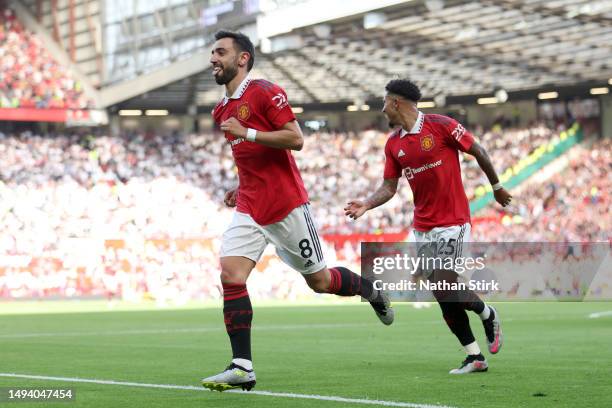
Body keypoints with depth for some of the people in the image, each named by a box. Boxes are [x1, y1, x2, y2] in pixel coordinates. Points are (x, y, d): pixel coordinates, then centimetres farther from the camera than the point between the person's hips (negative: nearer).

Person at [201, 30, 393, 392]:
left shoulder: (264, 92, -9)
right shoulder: (222, 111, 15)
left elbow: (296, 139, -17)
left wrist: (245, 132, -20)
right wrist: (241, 190, 13)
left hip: (286, 205, -6)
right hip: (250, 209, 7)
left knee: (319, 281, 5)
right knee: (230, 274, -13)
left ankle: (371, 291, 36)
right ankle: (242, 368, -14)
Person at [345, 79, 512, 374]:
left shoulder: (441, 126, -10)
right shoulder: (393, 144, 8)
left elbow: (478, 152, -2)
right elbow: (389, 186, 9)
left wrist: (496, 187, 6)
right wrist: (366, 204, -8)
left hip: (452, 222, -6)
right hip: (421, 226, 6)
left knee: (444, 286, -16)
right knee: (443, 294, 1)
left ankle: (488, 314, 14)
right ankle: (475, 357, 10)